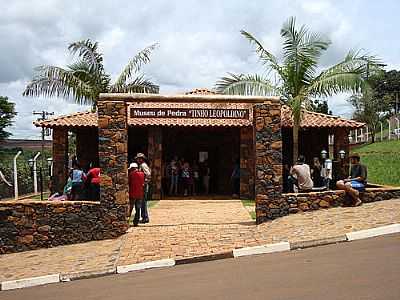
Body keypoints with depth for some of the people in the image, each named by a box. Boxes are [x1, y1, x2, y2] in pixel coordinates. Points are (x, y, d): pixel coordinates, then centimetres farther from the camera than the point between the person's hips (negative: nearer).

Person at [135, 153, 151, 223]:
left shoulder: (143, 165, -13)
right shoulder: (141, 165, 18)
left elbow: (148, 174, -24)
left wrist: (145, 183, -21)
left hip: (144, 186, -10)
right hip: (143, 186, 10)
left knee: (143, 202, -7)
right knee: (143, 202, 13)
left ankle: (145, 218, -2)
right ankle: (145, 217, 19)